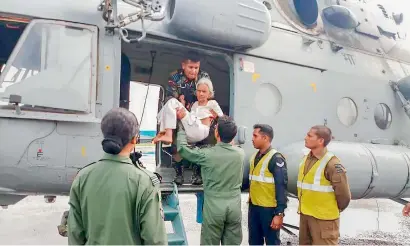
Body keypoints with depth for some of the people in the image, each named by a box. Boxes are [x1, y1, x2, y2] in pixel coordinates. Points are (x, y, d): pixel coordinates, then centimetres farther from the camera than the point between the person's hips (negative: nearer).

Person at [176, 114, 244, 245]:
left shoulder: (207, 154, -15)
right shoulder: (240, 153, -4)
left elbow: (182, 148, 0)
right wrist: (221, 121, 27)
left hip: (214, 208, -3)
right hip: (234, 208, 3)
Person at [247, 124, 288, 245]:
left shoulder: (276, 159, -14)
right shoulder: (254, 156, 8)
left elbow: (281, 188, -17)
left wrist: (279, 213, -18)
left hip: (269, 209, -7)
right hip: (254, 207, 7)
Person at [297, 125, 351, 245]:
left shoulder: (332, 164, -20)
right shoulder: (306, 159, 4)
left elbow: (344, 195, -15)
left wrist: (334, 210, 1)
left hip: (323, 217, -7)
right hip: (304, 214, 8)